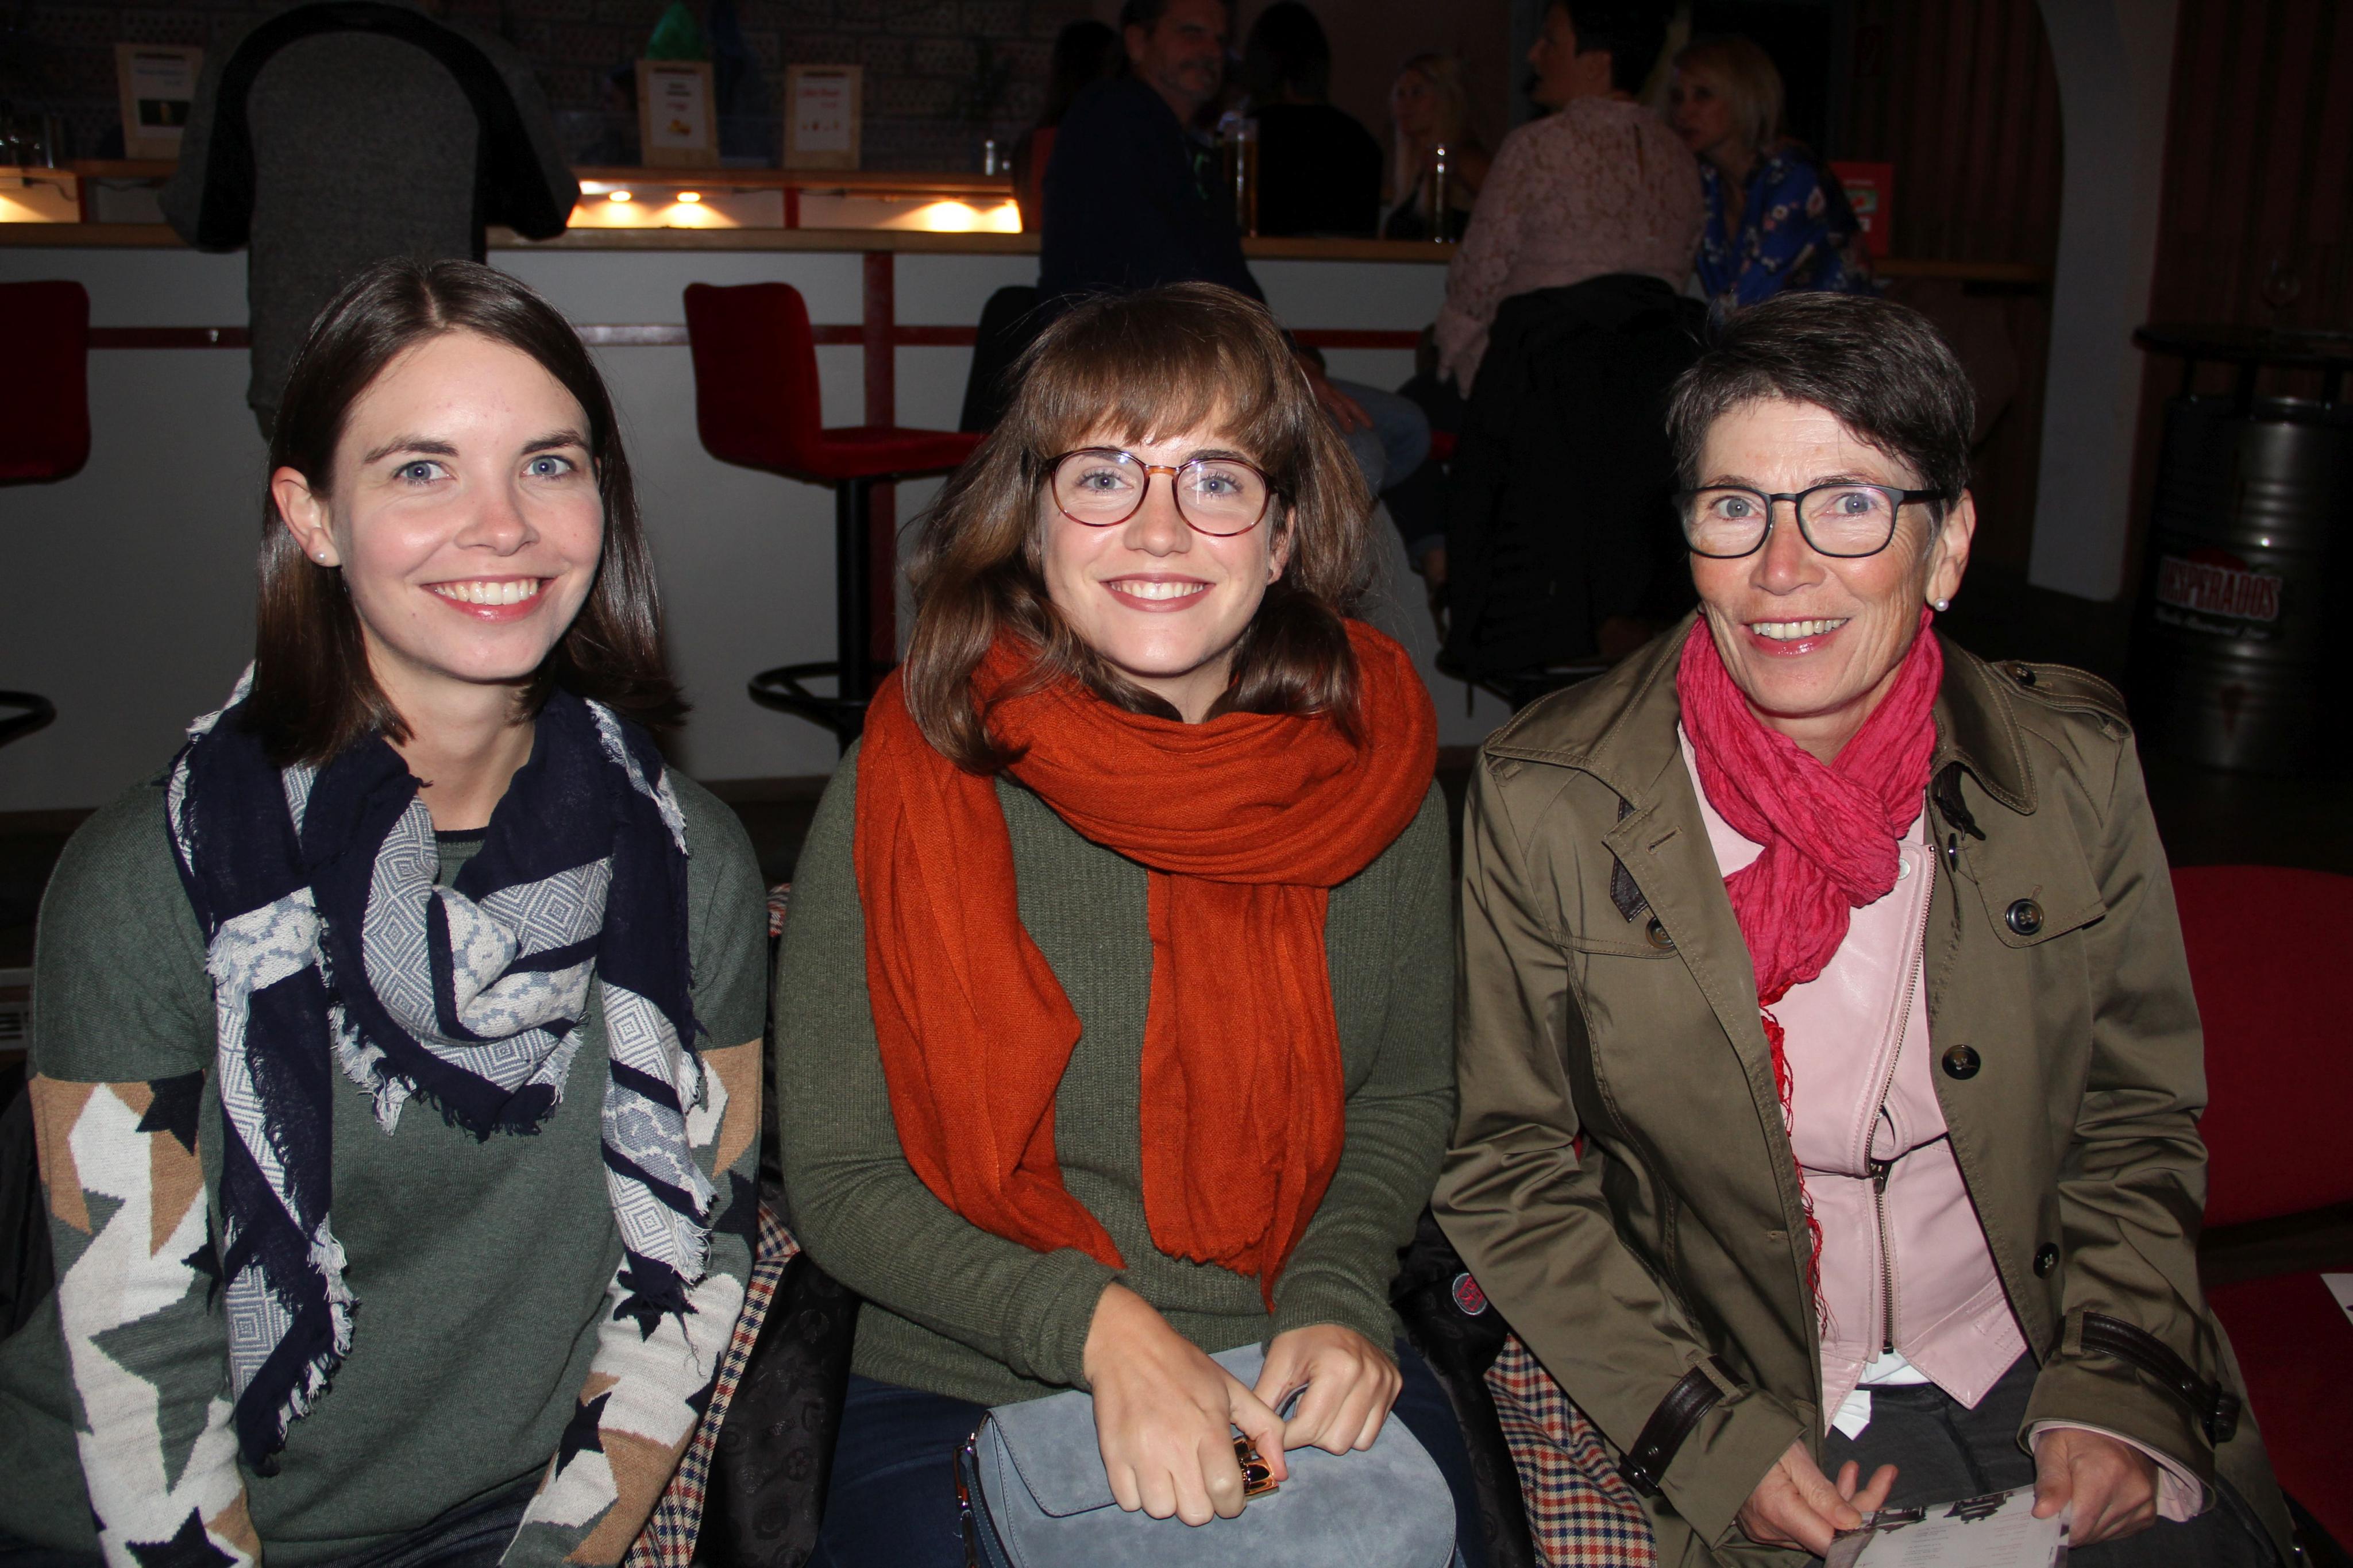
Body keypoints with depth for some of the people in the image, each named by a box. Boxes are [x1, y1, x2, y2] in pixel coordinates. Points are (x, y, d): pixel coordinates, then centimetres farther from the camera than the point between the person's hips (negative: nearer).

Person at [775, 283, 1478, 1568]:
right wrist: (1098, 1324, -18)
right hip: (964, 1398, -1)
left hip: (1305, 1380, 2)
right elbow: (835, 1177, -6)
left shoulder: (1373, 771, -4)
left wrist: (1338, 1295, -7)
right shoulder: (906, 784, -11)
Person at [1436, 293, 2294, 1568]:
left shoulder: (2074, 768, -4)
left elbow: (2137, 1121, 7)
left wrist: (2118, 1389, -5)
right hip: (1769, 1417, -3)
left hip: (2048, 1369, 3)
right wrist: (1711, 1438, -12)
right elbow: (1503, 1172, -6)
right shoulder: (1545, 801, -12)